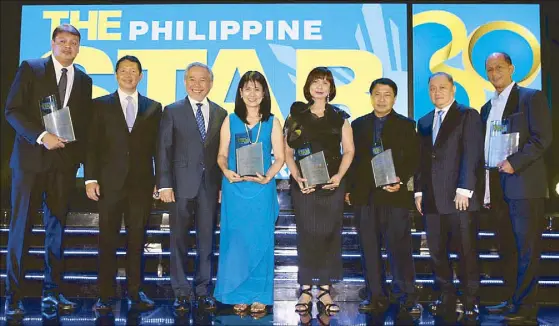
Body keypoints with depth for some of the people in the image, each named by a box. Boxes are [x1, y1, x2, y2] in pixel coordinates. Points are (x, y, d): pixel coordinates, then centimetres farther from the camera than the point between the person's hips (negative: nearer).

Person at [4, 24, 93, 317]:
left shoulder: (84, 80, 12)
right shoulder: (30, 69, 2)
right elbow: (12, 111, -5)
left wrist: (79, 157, 1)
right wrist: (41, 136, -16)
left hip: (64, 162, 3)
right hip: (30, 159, -3)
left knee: (57, 227, 7)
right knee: (20, 227, 0)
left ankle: (52, 293, 15)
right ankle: (13, 296, 7)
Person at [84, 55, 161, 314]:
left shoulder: (153, 107, 11)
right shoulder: (100, 105, 8)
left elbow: (157, 147, 8)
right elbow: (92, 145, 3)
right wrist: (91, 178, -5)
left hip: (142, 183, 1)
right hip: (110, 183, -1)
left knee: (137, 240, 6)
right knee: (108, 240, 3)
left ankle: (135, 292, 15)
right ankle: (105, 295, 10)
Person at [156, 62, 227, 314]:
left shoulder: (220, 113, 9)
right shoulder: (172, 111, 3)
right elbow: (163, 150, -1)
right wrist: (164, 184, -8)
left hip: (211, 185, 2)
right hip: (182, 184, -2)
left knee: (206, 239, 7)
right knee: (179, 239, 5)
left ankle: (203, 290, 18)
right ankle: (181, 292, 15)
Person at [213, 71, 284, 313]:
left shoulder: (272, 122, 4)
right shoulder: (230, 121, 5)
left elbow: (280, 157, 2)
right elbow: (222, 155, 5)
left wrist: (267, 177, -15)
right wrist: (227, 171, -15)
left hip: (262, 188, 0)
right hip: (234, 188, 1)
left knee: (260, 241, 4)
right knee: (235, 241, 4)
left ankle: (259, 295, 14)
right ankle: (238, 294, 16)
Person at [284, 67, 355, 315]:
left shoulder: (339, 117, 8)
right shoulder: (297, 115, 5)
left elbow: (349, 150, 7)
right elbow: (288, 151, 3)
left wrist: (339, 176, -8)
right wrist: (297, 177, -10)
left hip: (332, 184, 1)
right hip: (304, 184, -1)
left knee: (329, 235, 3)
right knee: (306, 235, 1)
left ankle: (325, 292, 11)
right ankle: (305, 292, 8)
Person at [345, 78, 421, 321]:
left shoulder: (406, 125, 7)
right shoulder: (358, 125, 14)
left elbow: (413, 158, 0)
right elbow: (352, 158, 12)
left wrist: (401, 180, -15)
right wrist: (349, 189, 5)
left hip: (394, 195, -3)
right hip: (364, 196, 3)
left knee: (400, 249, -4)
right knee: (370, 251, 6)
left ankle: (407, 300, 3)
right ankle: (376, 298, 15)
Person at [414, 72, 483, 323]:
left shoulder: (468, 115, 1)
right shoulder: (424, 122, 18)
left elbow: (472, 154, -8)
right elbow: (421, 158, 16)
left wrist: (464, 189, -15)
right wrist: (419, 190, 8)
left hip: (460, 197, -5)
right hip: (433, 198, 5)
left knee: (467, 252, 1)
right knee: (437, 252, 8)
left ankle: (470, 303, 12)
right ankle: (447, 299, 20)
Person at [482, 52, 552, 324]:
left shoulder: (531, 97, -1)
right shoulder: (487, 107, 18)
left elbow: (542, 138, -10)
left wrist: (515, 162, -19)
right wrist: (486, 183, 8)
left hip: (523, 184, -7)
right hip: (497, 187, 7)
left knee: (526, 248, -4)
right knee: (508, 248, 11)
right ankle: (513, 300, 20)